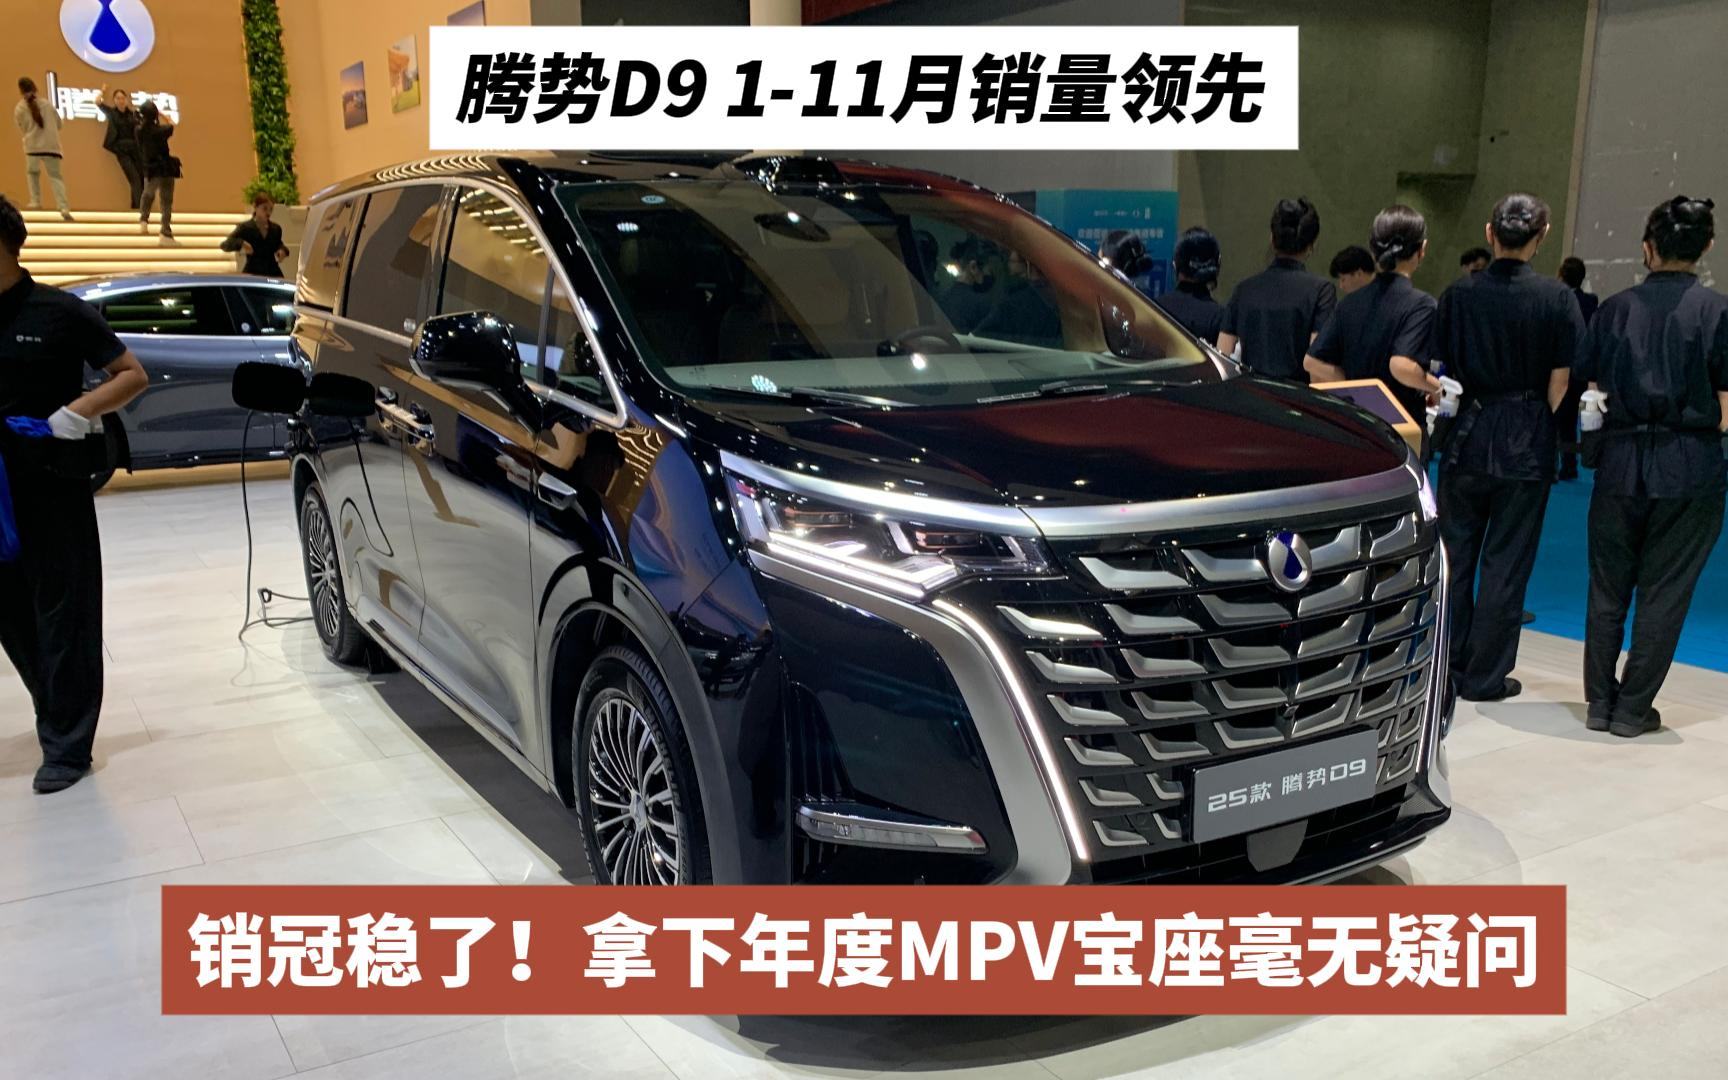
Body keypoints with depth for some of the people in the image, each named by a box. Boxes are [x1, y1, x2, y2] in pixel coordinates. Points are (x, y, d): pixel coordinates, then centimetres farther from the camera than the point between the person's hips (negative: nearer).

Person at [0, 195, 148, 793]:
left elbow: (133, 374, -3)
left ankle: (67, 746, 12)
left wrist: (80, 411, -18)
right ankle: (59, 717, 31)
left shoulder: (59, 313, -6)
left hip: (54, 492, -5)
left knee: (63, 617, 2)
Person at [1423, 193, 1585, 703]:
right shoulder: (1555, 298, -7)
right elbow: (1562, 382, -9)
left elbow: (1412, 369, -6)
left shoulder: (1459, 294, -3)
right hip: (1526, 444, -2)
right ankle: (1486, 677, 13)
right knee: (1506, 562, 6)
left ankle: (1450, 667, 21)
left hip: (1467, 436, 2)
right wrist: (1544, 423, 7)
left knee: (1455, 554, 13)